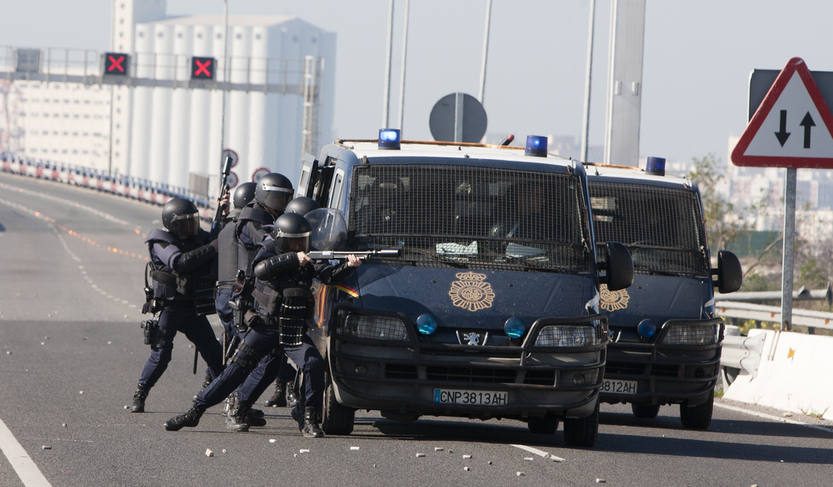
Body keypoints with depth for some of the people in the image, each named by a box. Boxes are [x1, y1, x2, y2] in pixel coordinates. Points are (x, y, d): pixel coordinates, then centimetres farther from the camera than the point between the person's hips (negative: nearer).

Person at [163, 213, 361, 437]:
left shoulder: (308, 258, 4)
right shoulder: (269, 251, -3)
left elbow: (329, 275, -10)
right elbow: (261, 269, -25)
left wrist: (348, 265, -29)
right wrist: (293, 258, -33)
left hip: (294, 333, 2)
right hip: (264, 328, -2)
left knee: (314, 364, -20)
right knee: (236, 370, -4)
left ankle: (308, 418, -8)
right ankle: (194, 412, 5)